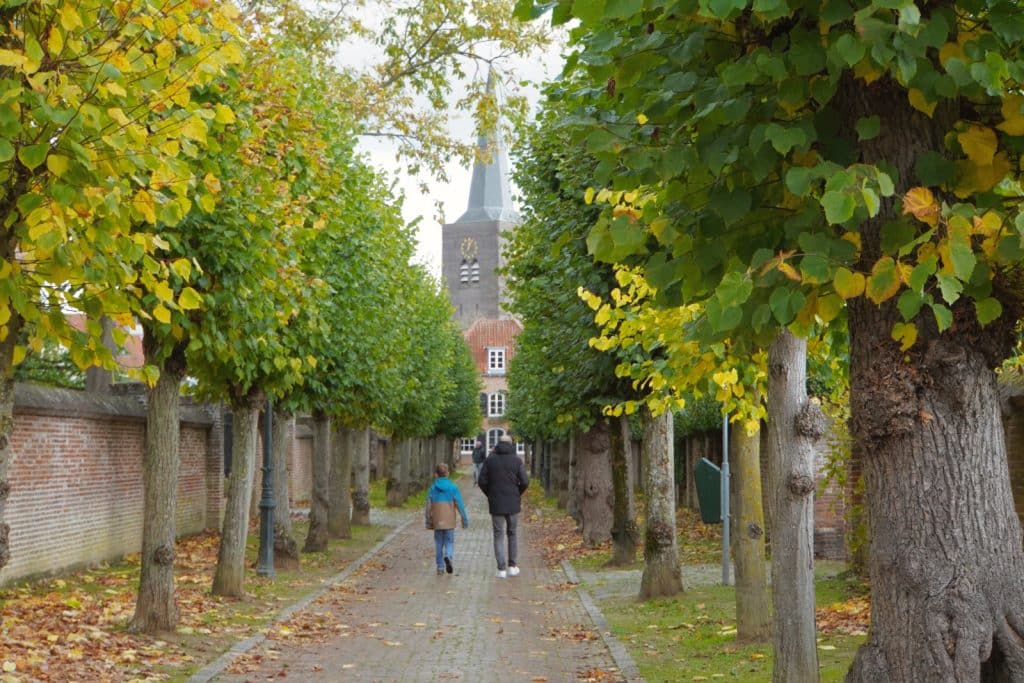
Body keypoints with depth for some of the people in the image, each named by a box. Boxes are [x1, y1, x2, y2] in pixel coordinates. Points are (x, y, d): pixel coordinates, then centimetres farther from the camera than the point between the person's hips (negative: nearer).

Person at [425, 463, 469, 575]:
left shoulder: (433, 488, -1)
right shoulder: (453, 487, -5)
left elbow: (428, 506, -1)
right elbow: (460, 504, -5)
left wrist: (428, 522, 8)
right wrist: (465, 520, 1)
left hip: (437, 521, 1)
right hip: (449, 521, -1)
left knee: (438, 544, 12)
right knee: (449, 542, 6)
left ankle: (440, 567, 11)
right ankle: (448, 556, -24)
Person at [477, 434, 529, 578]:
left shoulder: (490, 459, -1)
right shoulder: (516, 460, -3)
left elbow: (481, 481, -4)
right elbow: (525, 481, -9)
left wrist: (490, 495, 10)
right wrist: (518, 494, 8)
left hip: (496, 503, 0)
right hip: (513, 503, 0)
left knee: (499, 535, 5)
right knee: (512, 534, 15)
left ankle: (501, 568, -1)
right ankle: (512, 565, 13)